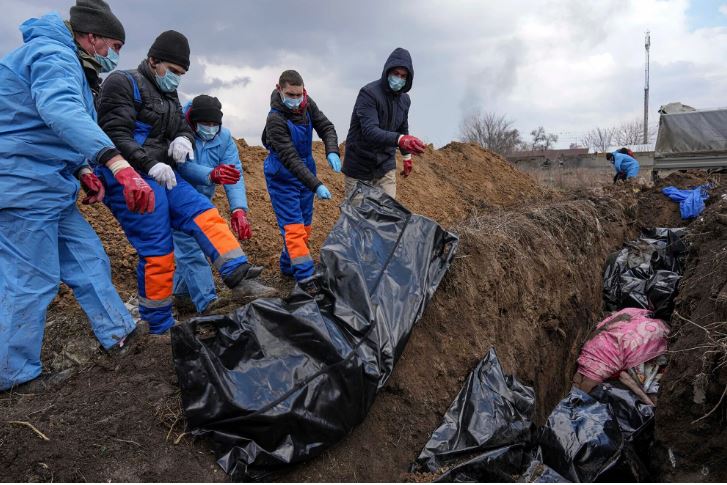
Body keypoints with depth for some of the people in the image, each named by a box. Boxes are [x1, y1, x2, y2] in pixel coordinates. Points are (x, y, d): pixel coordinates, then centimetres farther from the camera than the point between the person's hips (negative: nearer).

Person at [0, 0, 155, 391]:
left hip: (48, 187, 10)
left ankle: (118, 334, 24)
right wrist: (117, 163, -49)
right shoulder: (53, 55, -14)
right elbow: (61, 110, -37)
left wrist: (83, 172, 15)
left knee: (88, 259, 13)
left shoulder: (65, 63, 20)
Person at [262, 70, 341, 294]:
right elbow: (290, 159, -30)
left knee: (305, 225, 13)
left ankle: (288, 266, 29)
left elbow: (326, 128, -1)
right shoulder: (275, 120, -26)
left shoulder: (308, 105, -6)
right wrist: (316, 185, -35)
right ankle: (306, 277, -9)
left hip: (305, 173, 7)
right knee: (293, 227, -11)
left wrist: (332, 152, -23)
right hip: (283, 178, -7)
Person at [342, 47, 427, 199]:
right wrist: (399, 139, -46)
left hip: (386, 166, 6)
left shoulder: (404, 99, 5)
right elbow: (369, 131, -31)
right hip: (360, 167, -5)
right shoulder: (368, 93, -18)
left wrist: (407, 156, 26)